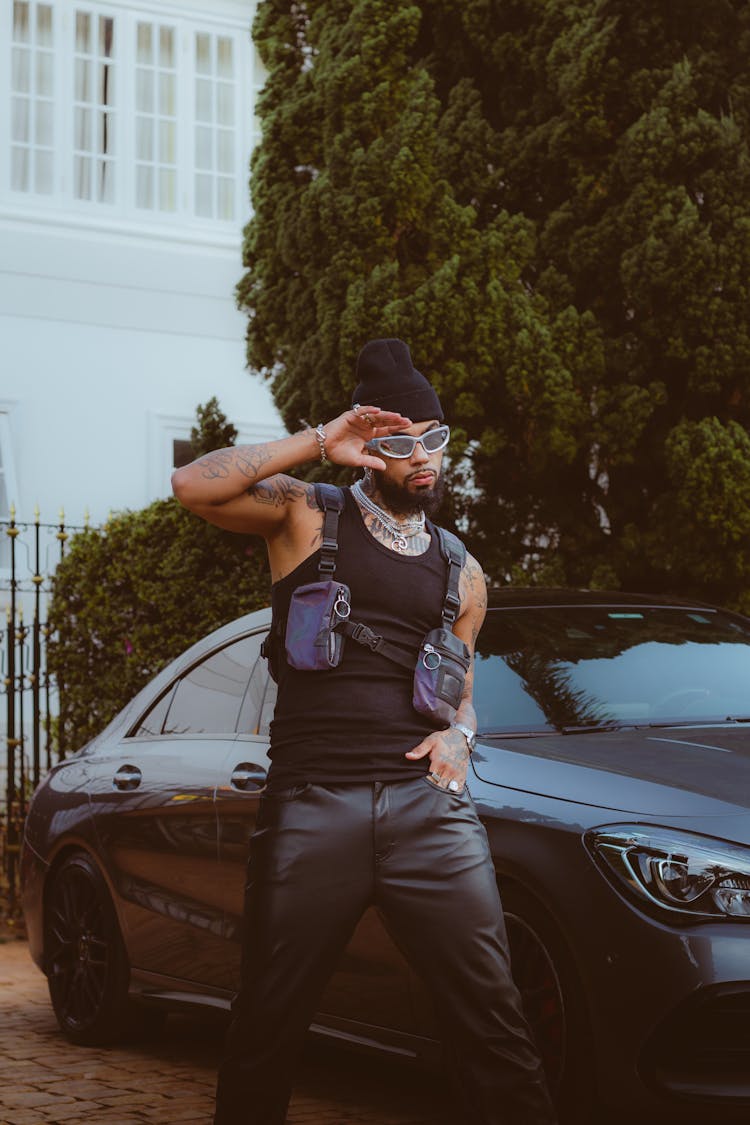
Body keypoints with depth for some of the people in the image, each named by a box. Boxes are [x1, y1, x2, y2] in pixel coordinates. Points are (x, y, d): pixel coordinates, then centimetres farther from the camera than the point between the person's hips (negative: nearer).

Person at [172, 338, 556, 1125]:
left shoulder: (461, 573, 19)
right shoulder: (306, 516, 8)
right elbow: (195, 486, -9)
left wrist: (458, 732, 5)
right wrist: (317, 443, -10)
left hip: (428, 804, 3)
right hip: (311, 805, -2)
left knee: (491, 1019, -4)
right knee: (268, 1026, 6)